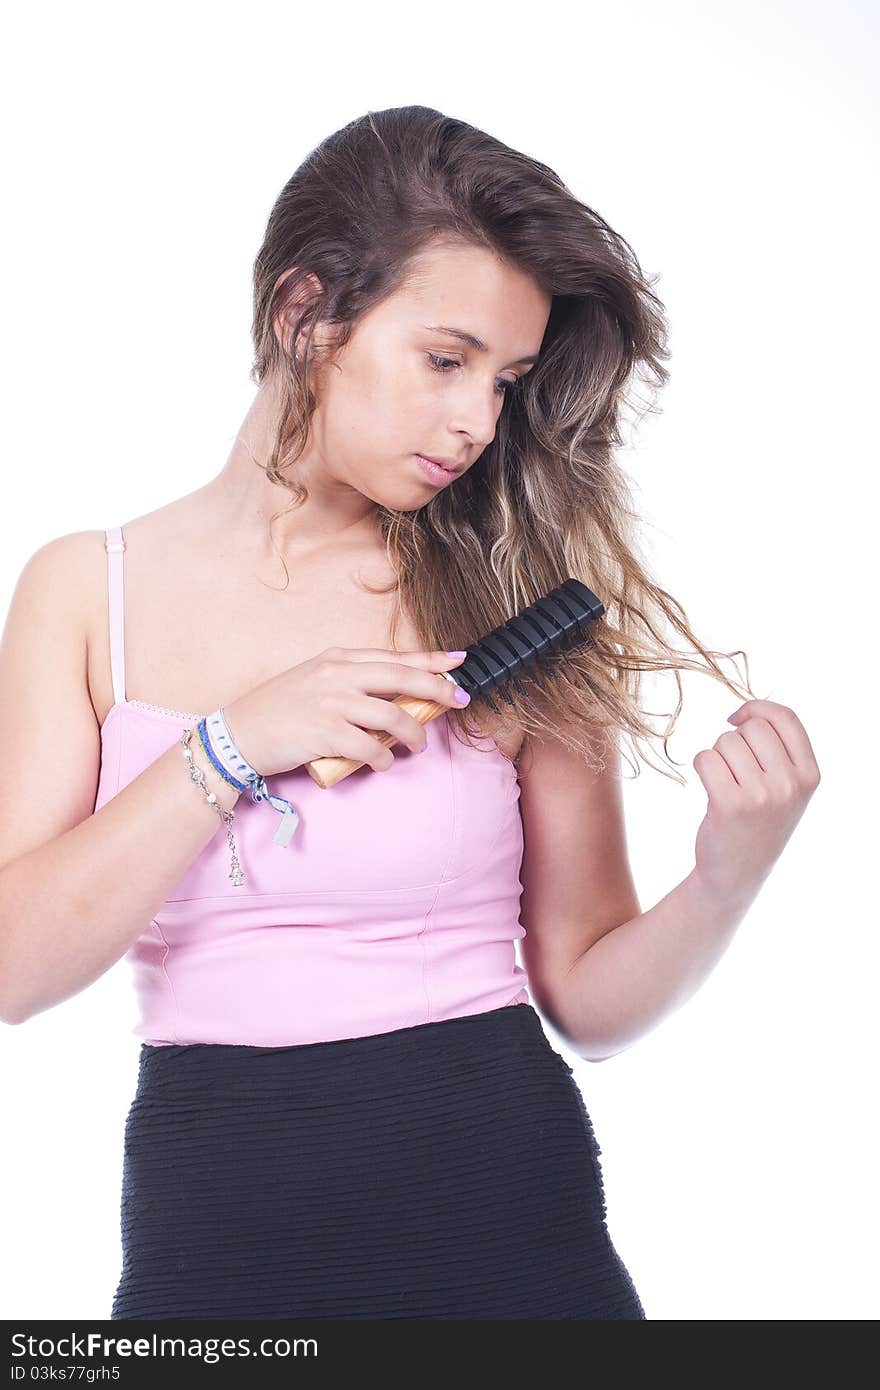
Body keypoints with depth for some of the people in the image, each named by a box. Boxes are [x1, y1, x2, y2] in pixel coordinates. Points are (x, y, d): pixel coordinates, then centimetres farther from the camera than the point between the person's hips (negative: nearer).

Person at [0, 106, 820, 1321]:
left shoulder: (518, 603, -3)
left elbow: (587, 995, -1)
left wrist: (729, 874, -19)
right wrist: (234, 746, -16)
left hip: (502, 1219, 0)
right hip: (212, 1234, 0)